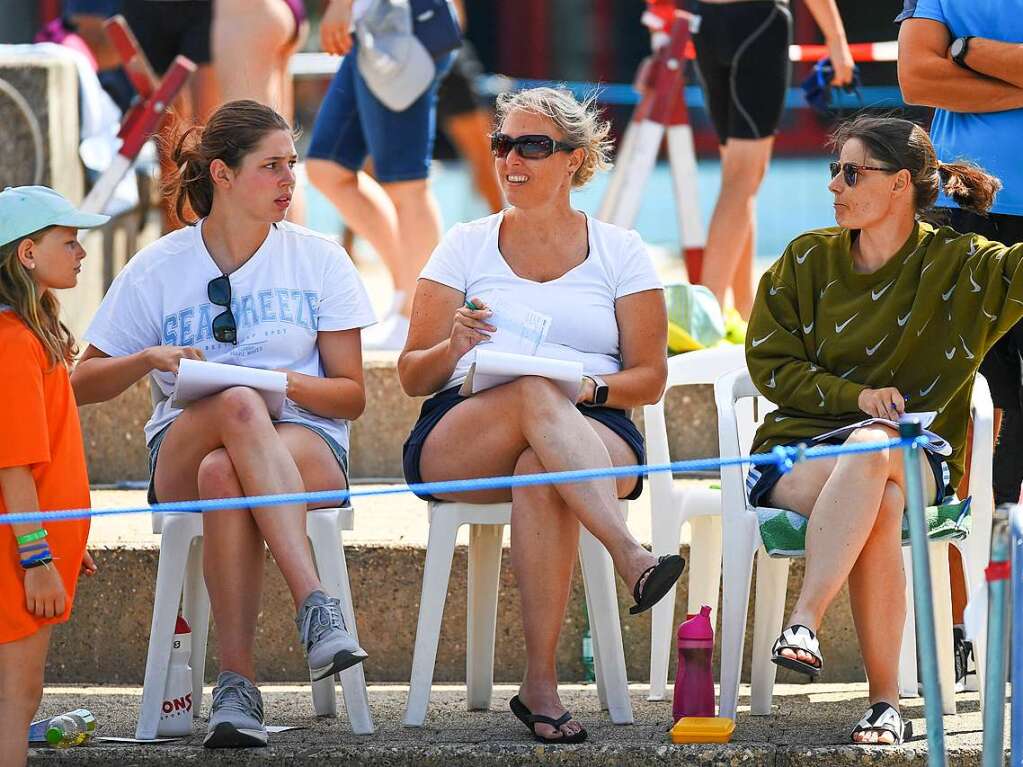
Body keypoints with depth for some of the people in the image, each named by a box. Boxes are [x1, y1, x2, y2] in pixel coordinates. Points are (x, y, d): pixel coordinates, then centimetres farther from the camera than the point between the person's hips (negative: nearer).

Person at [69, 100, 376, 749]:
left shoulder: (319, 259, 9)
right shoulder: (157, 270, 8)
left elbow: (352, 396, 8)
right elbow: (83, 384, 12)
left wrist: (289, 383, -13)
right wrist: (149, 360, -9)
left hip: (305, 441, 0)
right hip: (183, 447, 0)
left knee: (225, 474, -40)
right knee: (239, 405, -40)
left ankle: (237, 684, -47)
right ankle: (315, 605, -50)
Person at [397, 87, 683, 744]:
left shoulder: (620, 252, 14)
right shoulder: (466, 247, 15)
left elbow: (649, 379, 9)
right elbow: (412, 377, 11)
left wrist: (591, 388, -13)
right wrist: (454, 349, -12)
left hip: (596, 431, 0)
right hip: (460, 441, 0)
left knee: (541, 475, -39)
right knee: (536, 393, -37)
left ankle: (541, 685, -42)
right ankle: (631, 558, -54)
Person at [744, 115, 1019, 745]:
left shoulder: (955, 266, 1)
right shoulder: (808, 260, 8)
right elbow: (770, 362, 5)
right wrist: (856, 396, -10)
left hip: (918, 461, -1)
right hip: (801, 447, 1)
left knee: (873, 449, -38)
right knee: (882, 504, -34)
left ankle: (804, 620, -40)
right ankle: (886, 700, -38)